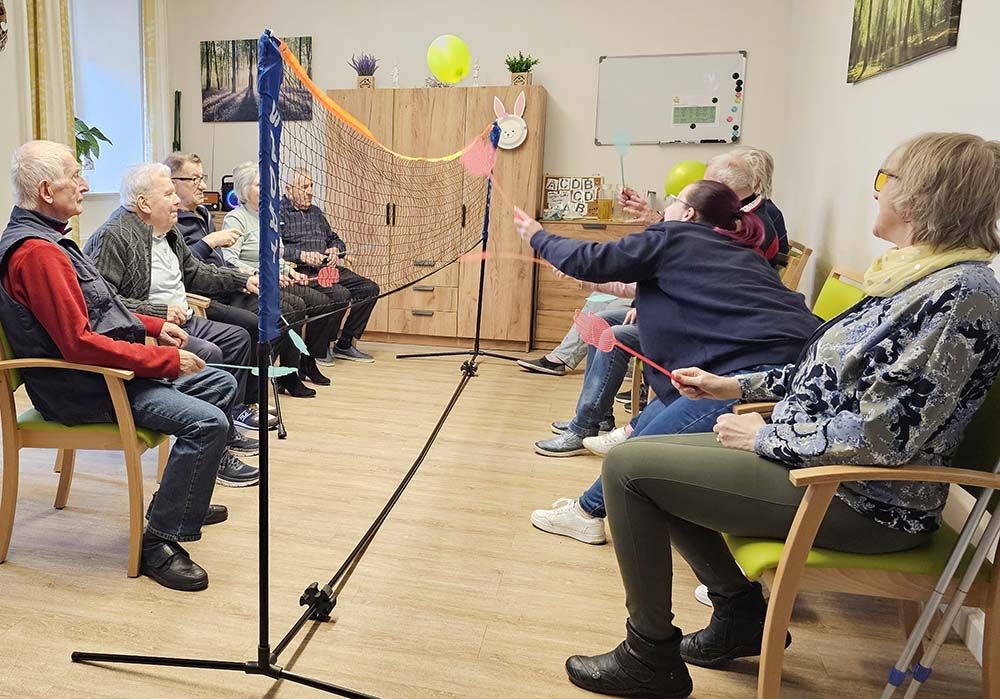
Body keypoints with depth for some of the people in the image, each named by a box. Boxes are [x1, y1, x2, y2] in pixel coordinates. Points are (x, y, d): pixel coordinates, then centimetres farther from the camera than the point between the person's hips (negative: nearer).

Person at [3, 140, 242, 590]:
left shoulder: (46, 239, 14)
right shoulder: (36, 252, -21)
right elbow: (80, 343, -27)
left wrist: (154, 326, 11)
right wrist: (168, 361, -22)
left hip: (105, 368, 11)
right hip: (86, 389, -11)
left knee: (222, 385, 15)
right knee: (207, 422, -26)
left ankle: (185, 500, 26)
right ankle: (159, 541, -13)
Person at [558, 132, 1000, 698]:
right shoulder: (918, 276, 9)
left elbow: (882, 437, -26)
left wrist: (765, 437, -15)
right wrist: (736, 386, 12)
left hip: (865, 503, -10)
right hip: (818, 457, 10)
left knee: (628, 466, -12)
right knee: (653, 458, 15)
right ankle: (742, 615, 23)